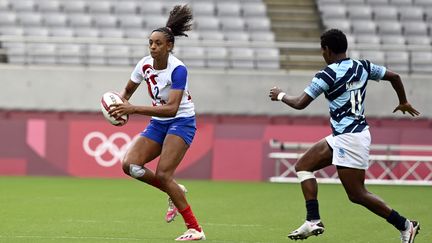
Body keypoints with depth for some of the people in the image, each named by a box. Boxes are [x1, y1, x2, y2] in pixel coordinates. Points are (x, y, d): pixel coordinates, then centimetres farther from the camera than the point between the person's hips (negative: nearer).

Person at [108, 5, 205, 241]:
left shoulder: (178, 70, -23)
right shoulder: (144, 64, -3)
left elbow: (171, 108, -31)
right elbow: (127, 91, 12)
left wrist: (134, 109, -37)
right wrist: (121, 105, -12)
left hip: (181, 122, -7)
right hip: (158, 123, 7)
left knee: (162, 174, -22)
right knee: (130, 164, -13)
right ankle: (175, 191, 10)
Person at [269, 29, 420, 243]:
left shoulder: (327, 75, -14)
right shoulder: (362, 67, 6)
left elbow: (300, 104, -13)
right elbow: (394, 76, 13)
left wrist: (280, 95, 7)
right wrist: (403, 102, 30)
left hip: (348, 139, -9)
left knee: (357, 195, -4)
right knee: (303, 166, 13)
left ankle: (405, 226, -2)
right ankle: (313, 221, 6)